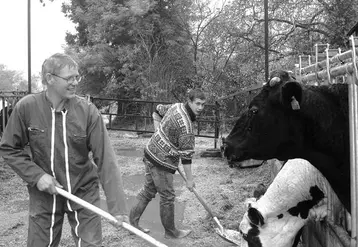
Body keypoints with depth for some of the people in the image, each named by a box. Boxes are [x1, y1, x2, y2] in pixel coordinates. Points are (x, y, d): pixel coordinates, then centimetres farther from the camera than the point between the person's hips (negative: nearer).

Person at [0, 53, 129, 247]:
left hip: (84, 194, -1)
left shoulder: (88, 111, -16)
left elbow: (106, 159, -18)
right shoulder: (26, 107, -12)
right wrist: (36, 175, -14)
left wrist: (117, 206, -24)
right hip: (44, 196, 1)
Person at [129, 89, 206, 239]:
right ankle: (170, 232, 21)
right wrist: (189, 179, -12)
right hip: (161, 161, -9)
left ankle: (133, 221, 30)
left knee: (148, 190, 20)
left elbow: (157, 112, 18)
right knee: (167, 197, 6)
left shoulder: (177, 106, 1)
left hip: (151, 153, 9)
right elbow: (186, 155, -20)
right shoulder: (186, 126, -24)